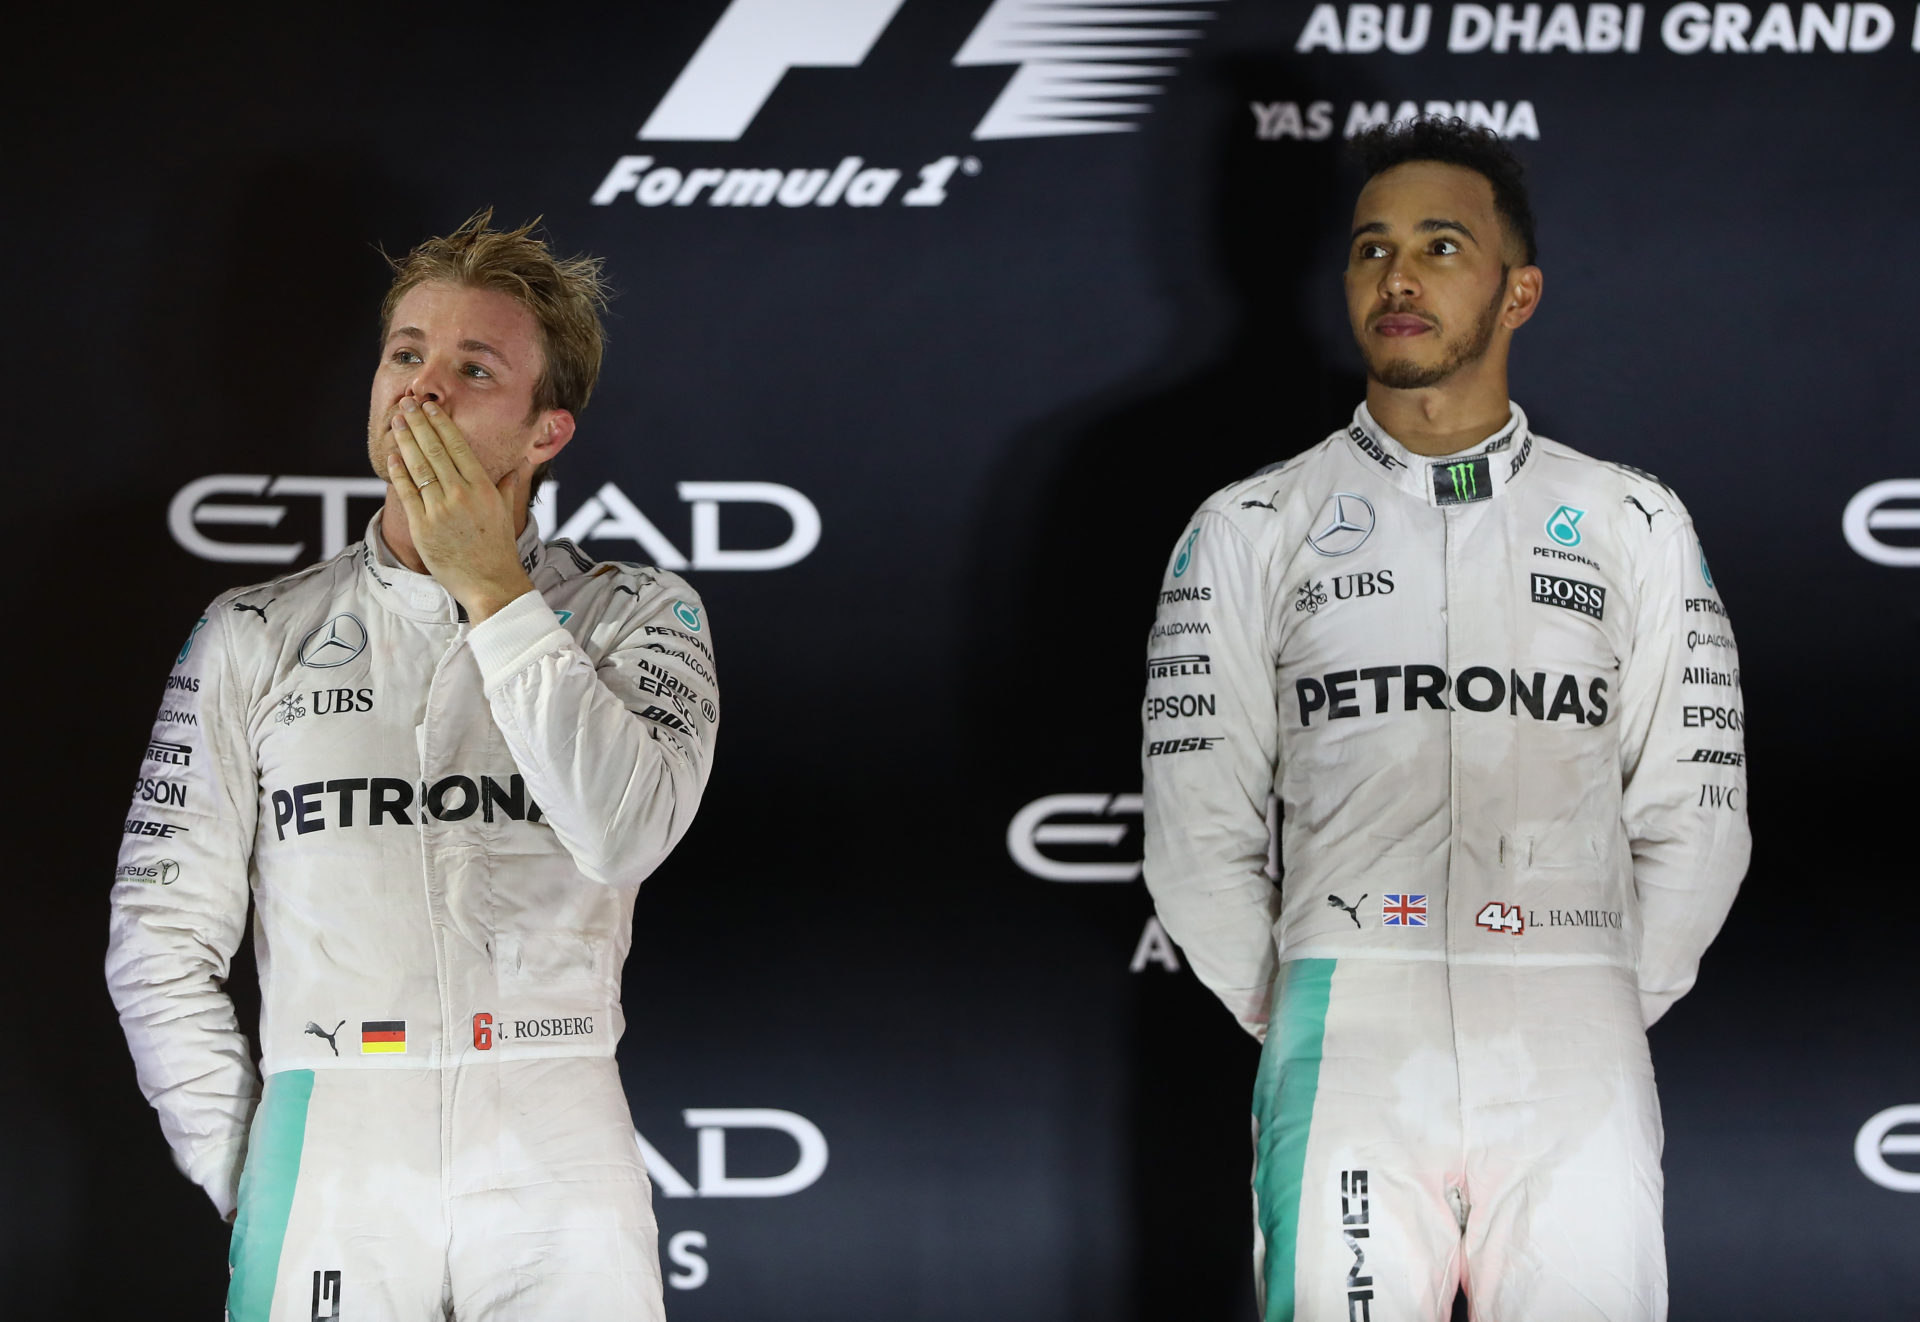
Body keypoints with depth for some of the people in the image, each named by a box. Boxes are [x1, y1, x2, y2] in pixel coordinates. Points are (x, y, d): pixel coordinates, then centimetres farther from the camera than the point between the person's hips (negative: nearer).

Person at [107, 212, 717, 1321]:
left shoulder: (638, 618, 7)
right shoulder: (254, 638, 9)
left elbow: (624, 834, -12)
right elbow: (161, 940, 8)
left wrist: (490, 589, -8)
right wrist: (250, 1175, 0)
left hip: (557, 1157, -1)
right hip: (330, 1154, 1)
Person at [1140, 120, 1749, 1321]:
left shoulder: (1633, 525, 12)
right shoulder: (1252, 531, 10)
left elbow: (1695, 819, 12)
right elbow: (1200, 835, 9)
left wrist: (1597, 1019, 9)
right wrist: (1301, 1023, 7)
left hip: (1574, 1079, 0)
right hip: (1349, 1059, 0)